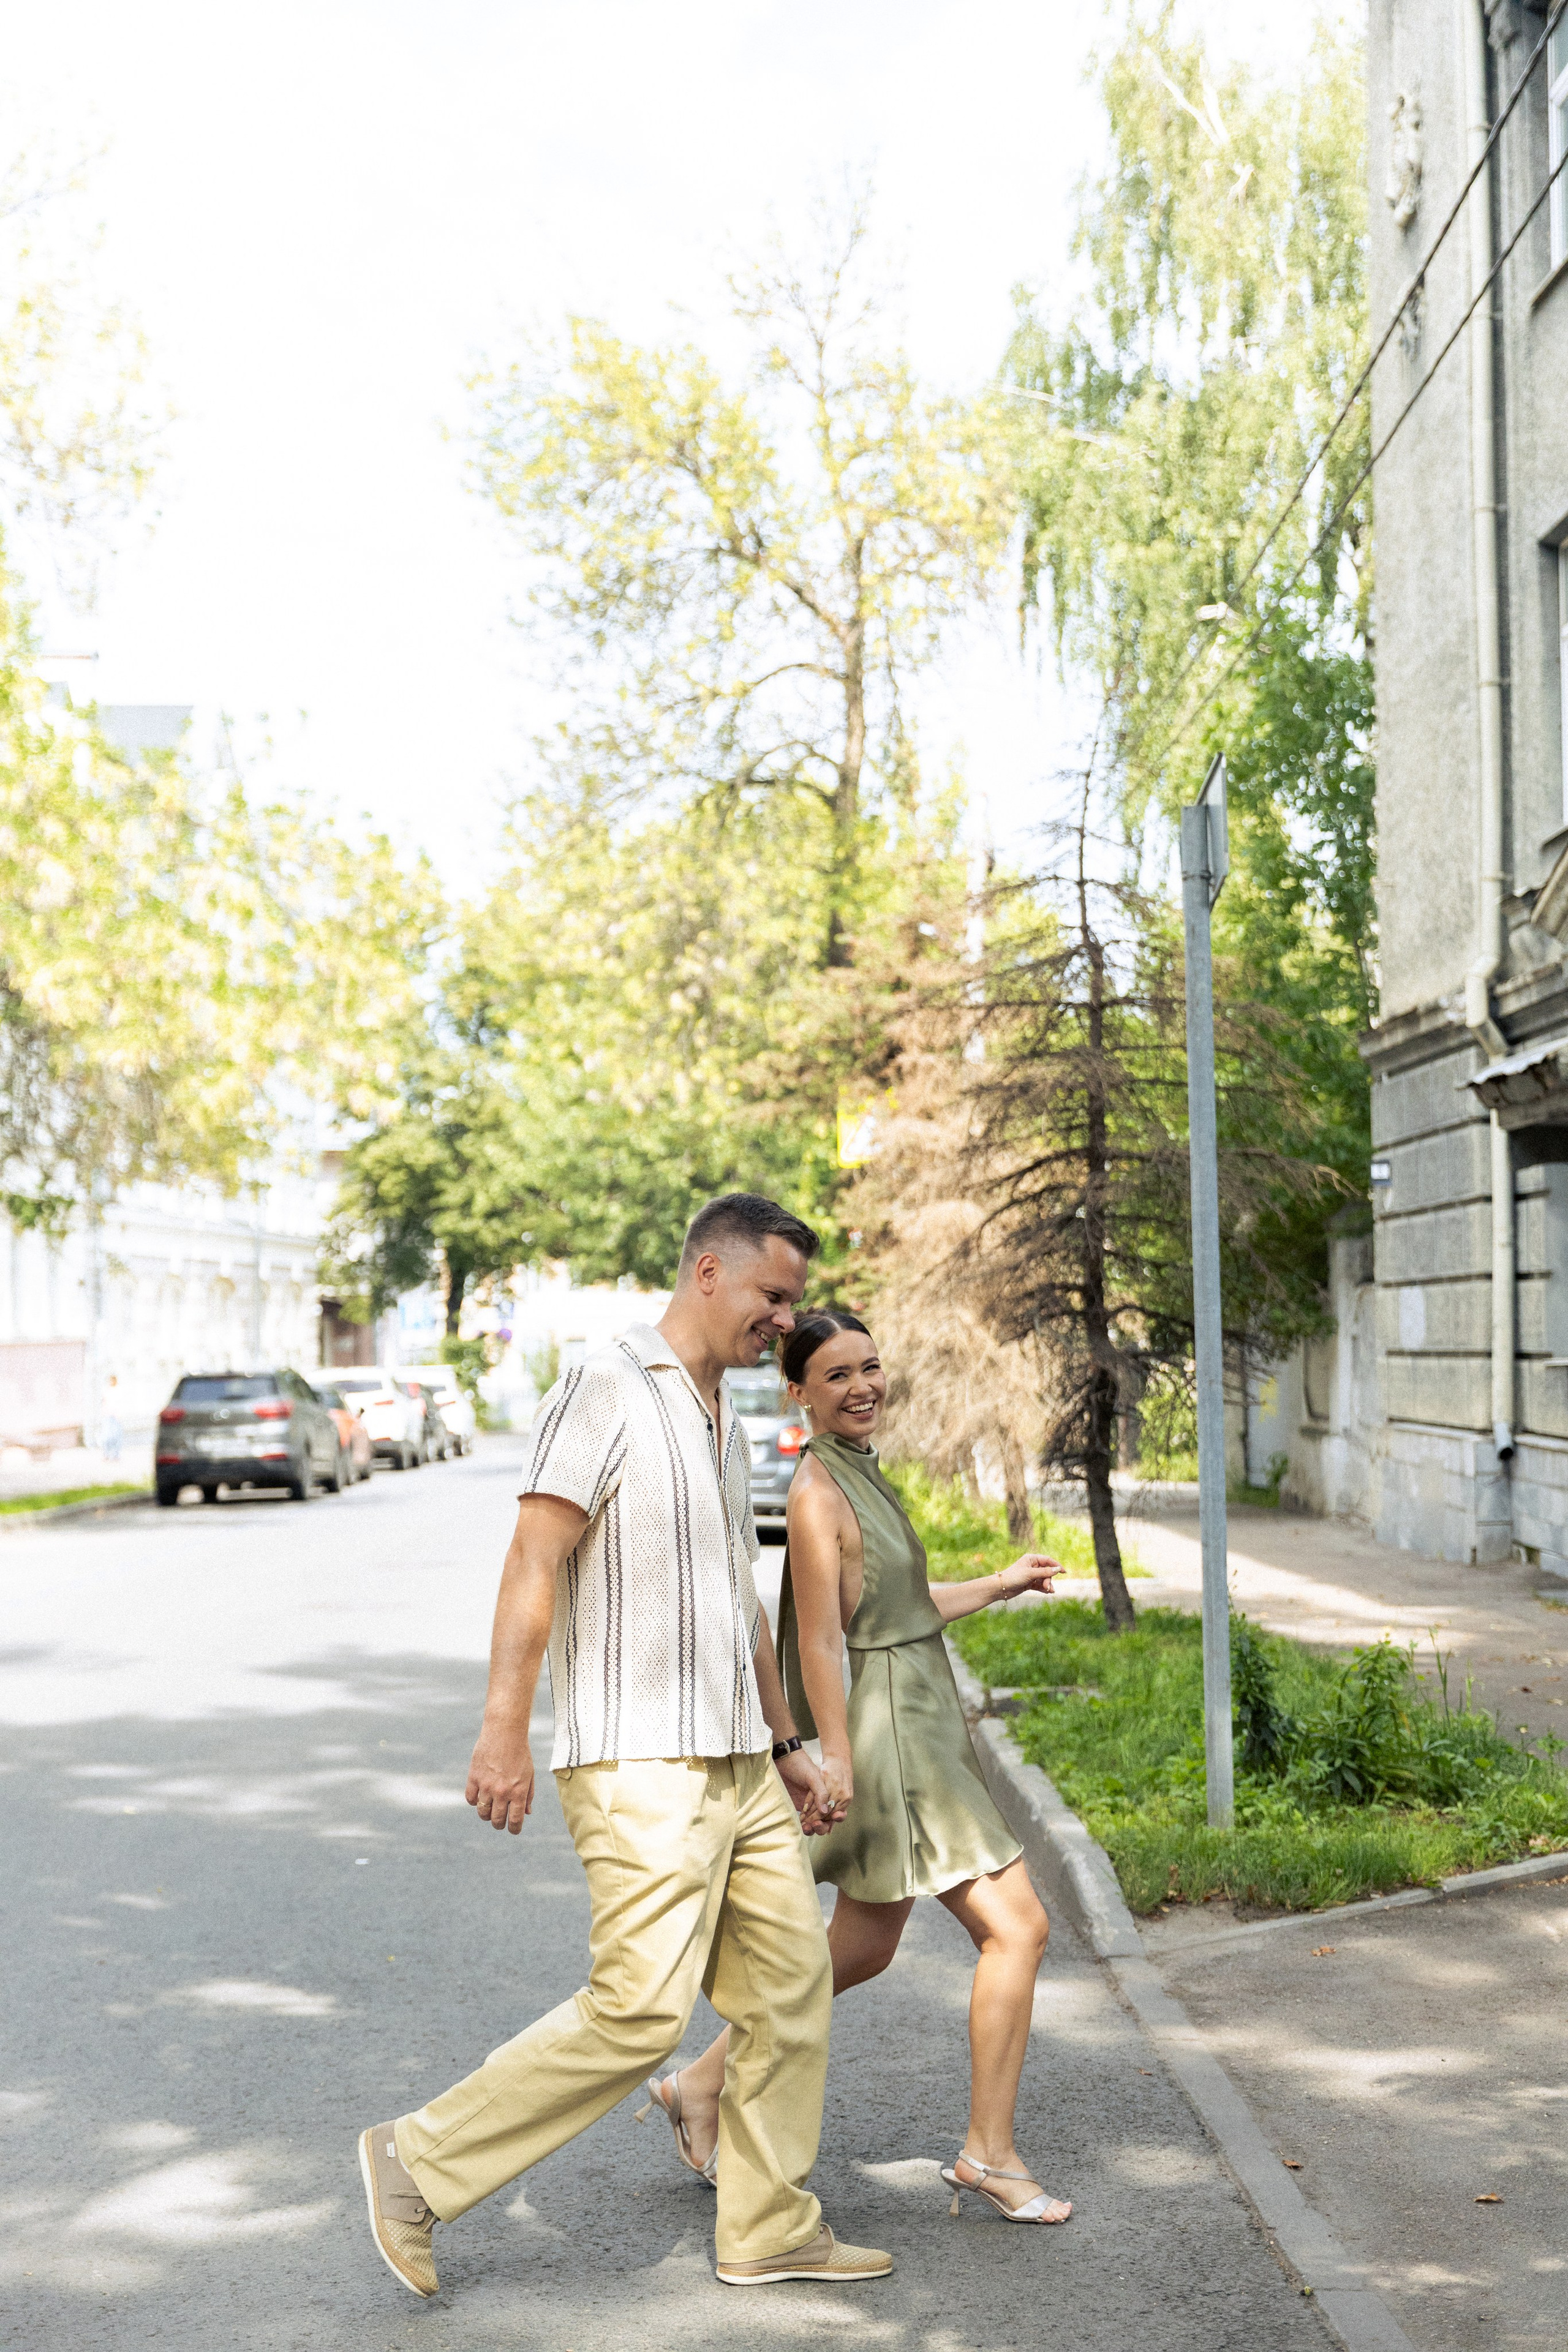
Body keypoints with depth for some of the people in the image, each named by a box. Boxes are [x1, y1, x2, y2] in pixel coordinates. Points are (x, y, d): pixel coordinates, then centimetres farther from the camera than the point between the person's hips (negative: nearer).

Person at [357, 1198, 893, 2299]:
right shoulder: (607, 1390, -10)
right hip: (638, 1764, -9)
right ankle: (423, 2164, 0)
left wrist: (786, 1744, 25)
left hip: (736, 1764, 9)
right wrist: (505, 1729, -24)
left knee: (793, 1986, 9)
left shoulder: (726, 1424, 17)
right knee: (642, 2008, -13)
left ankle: (771, 2229, 21)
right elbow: (535, 1561, -17)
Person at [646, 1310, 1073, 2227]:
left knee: (859, 1951, 17)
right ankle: (990, 2153, 6)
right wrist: (838, 1761, -19)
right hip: (886, 1735, -10)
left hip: (923, 1726, 10)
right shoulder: (819, 1491, -16)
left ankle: (706, 2083, 28)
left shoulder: (863, 1476, 13)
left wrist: (997, 1586, 23)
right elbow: (821, 1638, -18)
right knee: (1017, 1927, -5)